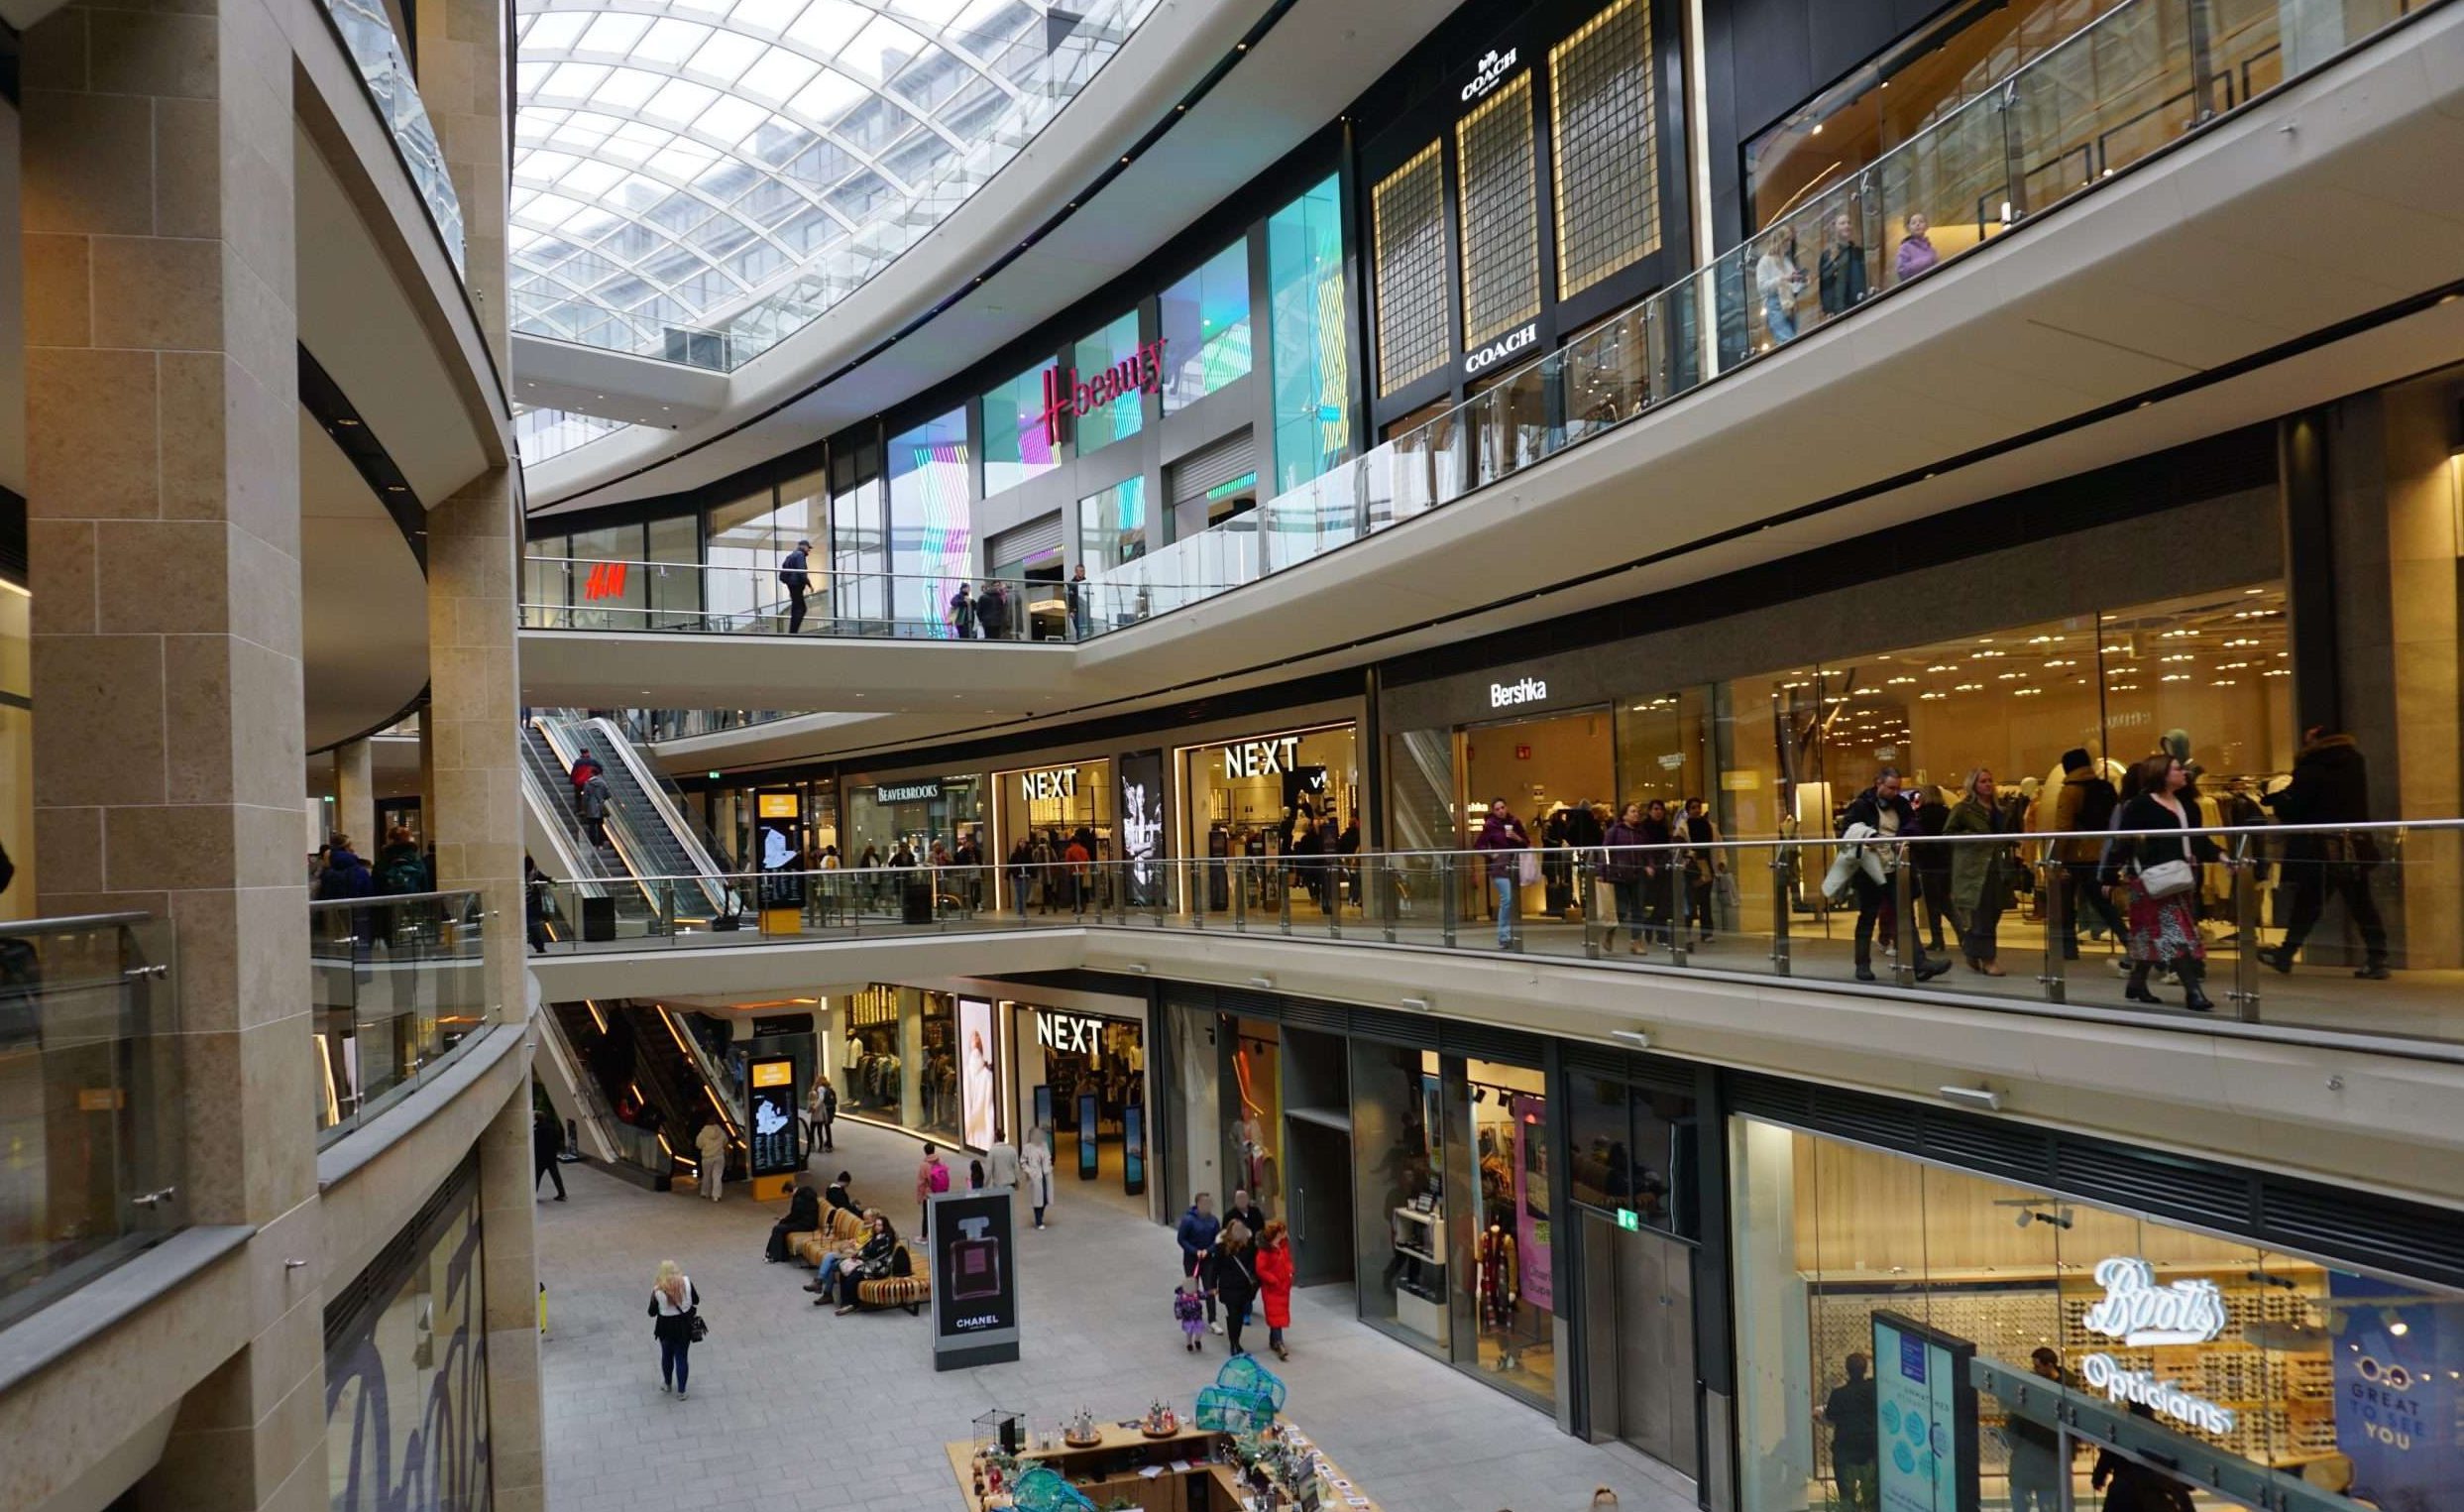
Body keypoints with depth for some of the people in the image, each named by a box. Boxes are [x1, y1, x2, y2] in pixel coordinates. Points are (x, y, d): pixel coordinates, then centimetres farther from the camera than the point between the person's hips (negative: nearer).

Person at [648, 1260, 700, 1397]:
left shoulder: (658, 1290, -18)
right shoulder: (686, 1282, -14)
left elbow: (652, 1312, -8)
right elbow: (696, 1300, -2)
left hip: (666, 1327, -1)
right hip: (684, 1326, 1)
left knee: (667, 1355, 23)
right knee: (682, 1357, 11)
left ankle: (667, 1384, 41)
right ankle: (681, 1390, 15)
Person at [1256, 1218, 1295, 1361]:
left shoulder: (1284, 1245, 3)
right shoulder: (1265, 1250, -21)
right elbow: (1260, 1270, -20)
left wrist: (1290, 1271, -2)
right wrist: (1274, 1280, -20)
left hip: (1284, 1286, 8)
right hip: (1271, 1288, -7)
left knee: (1281, 1314, 15)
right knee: (1276, 1315, -10)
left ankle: (1273, 1340, 30)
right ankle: (1279, 1344, -15)